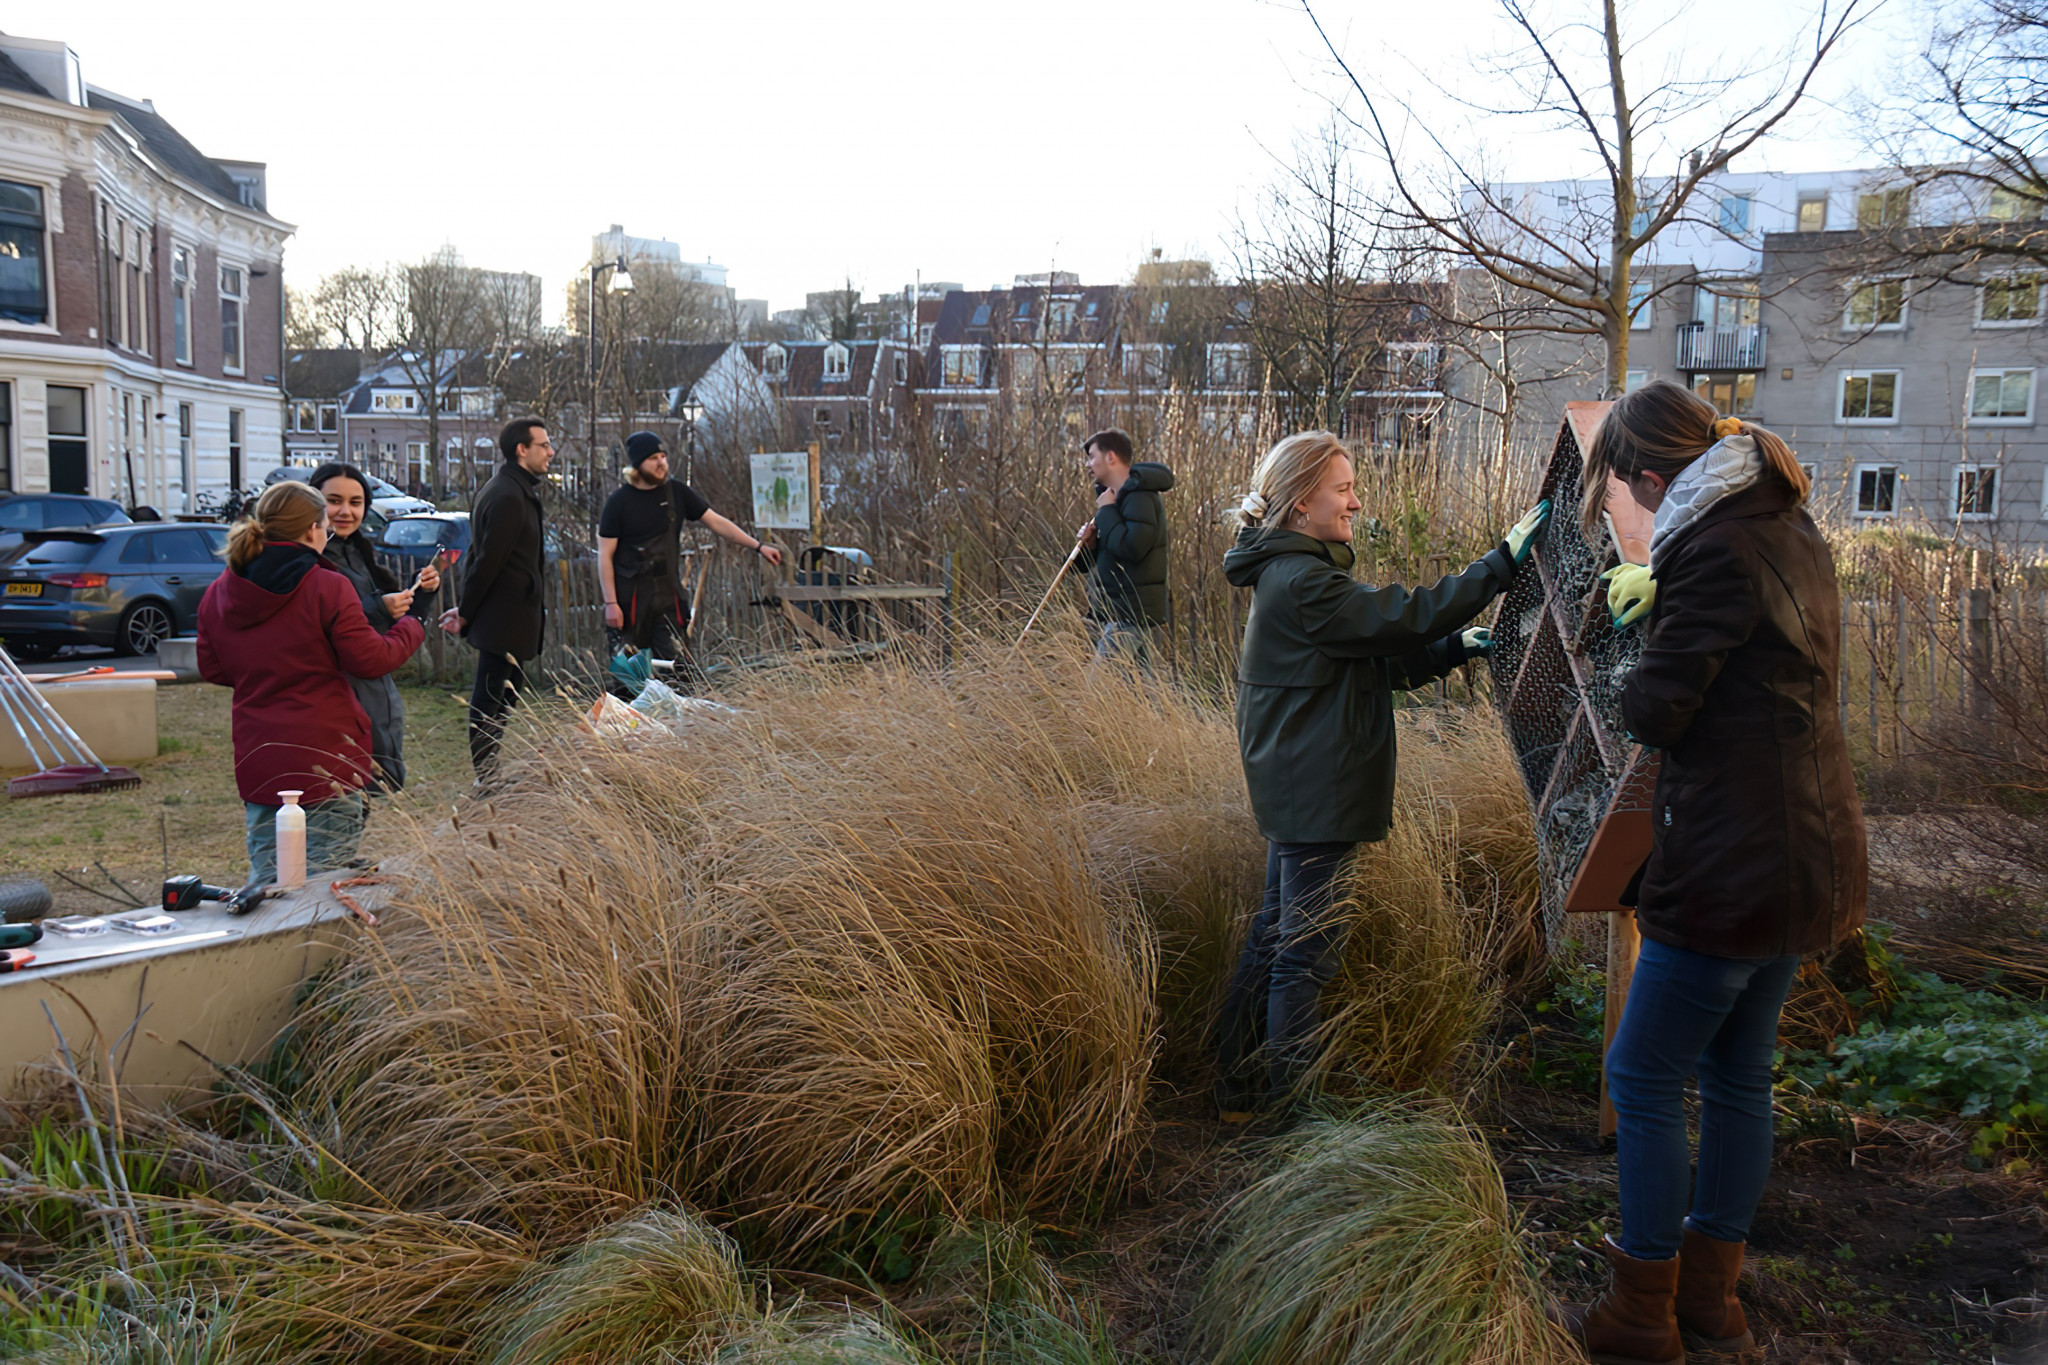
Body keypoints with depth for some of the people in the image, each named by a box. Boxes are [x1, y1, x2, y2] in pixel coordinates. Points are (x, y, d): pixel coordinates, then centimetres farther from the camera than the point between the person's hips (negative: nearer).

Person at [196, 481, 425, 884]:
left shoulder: (217, 594, 5)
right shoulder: (328, 587, -13)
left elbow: (211, 669, 14)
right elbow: (370, 660, -8)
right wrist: (411, 628, 9)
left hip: (256, 764, 5)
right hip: (325, 760, -5)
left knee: (265, 878, 14)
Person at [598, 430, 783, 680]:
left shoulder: (677, 492, 6)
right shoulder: (619, 501, -3)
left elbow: (716, 522, 9)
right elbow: (605, 555, -4)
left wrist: (758, 546, 1)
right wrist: (610, 603, -10)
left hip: (668, 593, 3)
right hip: (630, 595, -3)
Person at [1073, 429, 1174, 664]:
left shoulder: (1140, 497, -13)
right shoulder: (1121, 496, 20)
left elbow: (1131, 548, -27)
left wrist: (1106, 511, -14)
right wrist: (1090, 544, 2)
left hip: (1129, 616, -11)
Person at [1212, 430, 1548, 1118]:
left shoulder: (1293, 573, 15)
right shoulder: (1300, 583, -19)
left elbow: (1376, 660, 16)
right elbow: (1406, 615, -20)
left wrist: (1453, 648, 3)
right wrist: (1503, 559, -17)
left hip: (1296, 791, 11)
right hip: (1314, 795, -11)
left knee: (1276, 932, 17)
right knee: (1307, 947, -3)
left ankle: (1240, 1090, 27)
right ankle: (1290, 1105, 7)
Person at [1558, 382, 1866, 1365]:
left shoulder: (1716, 551, -20)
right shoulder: (1791, 530, 9)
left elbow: (1653, 712, -20)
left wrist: (1648, 661, 0)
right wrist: (1663, 588, 25)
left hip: (1732, 869, -9)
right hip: (1810, 858, 10)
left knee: (1643, 1081, 4)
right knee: (1737, 1076, 19)